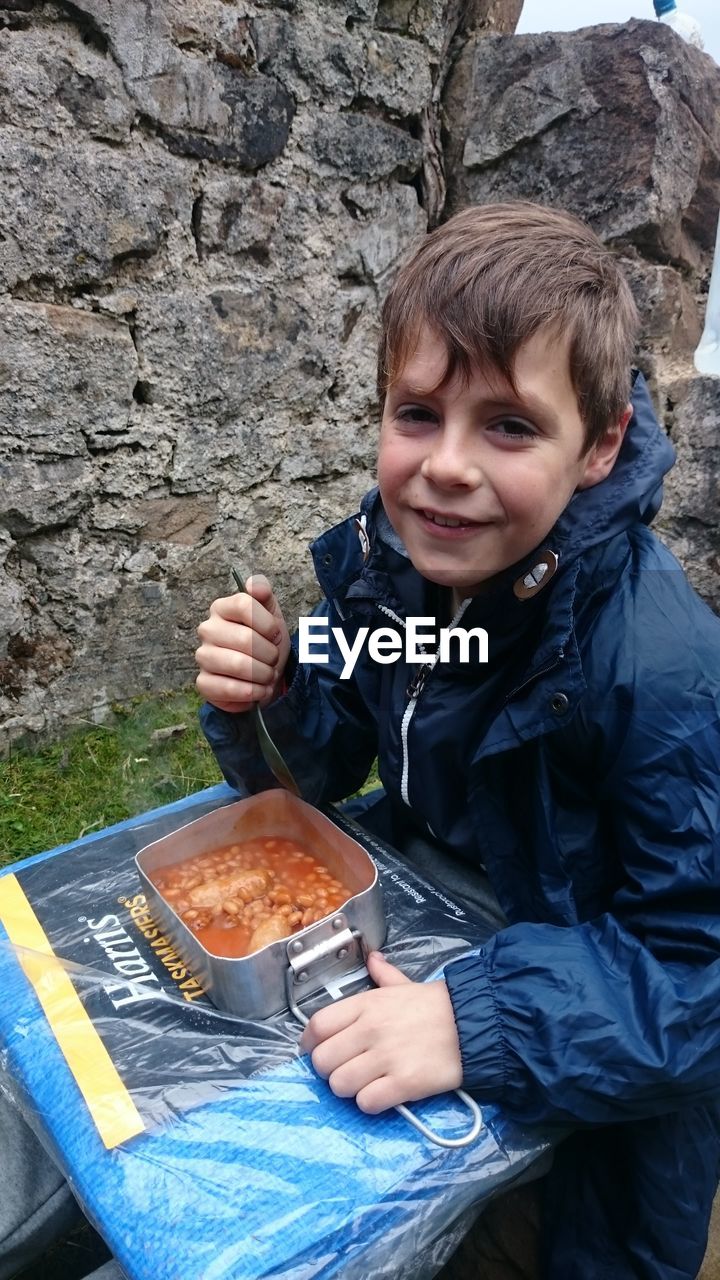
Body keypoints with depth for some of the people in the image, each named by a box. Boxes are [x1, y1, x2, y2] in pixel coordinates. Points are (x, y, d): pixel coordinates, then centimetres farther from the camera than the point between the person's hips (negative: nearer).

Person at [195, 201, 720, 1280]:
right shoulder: (382, 552, -19)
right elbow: (322, 769, -7)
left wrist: (477, 1023, -39)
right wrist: (263, 700, -28)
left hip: (616, 1063, -4)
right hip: (434, 926, 5)